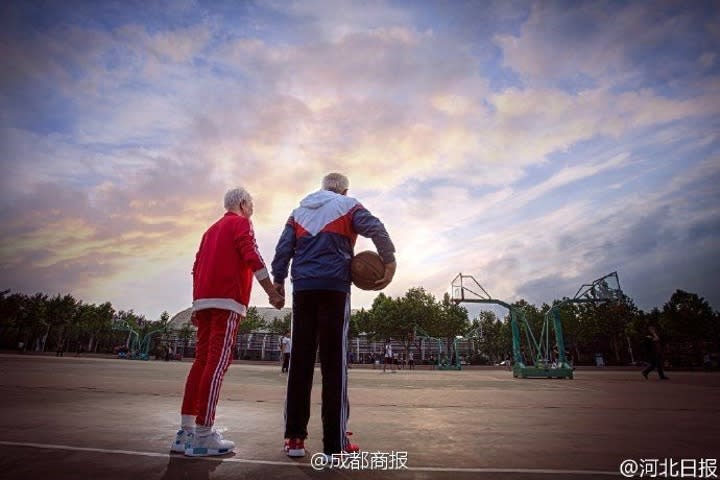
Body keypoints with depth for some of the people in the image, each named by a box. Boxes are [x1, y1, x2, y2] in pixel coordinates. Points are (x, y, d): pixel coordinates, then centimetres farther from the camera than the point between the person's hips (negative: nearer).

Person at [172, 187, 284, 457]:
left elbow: (197, 268, 22)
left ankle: (186, 431, 12)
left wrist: (197, 306, 23)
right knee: (218, 363, -9)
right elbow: (252, 257, -12)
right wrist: (272, 292, -14)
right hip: (228, 301, -8)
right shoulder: (241, 222, 3)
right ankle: (203, 435, -9)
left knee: (202, 361, 9)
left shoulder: (212, 228, 26)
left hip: (204, 300, 8)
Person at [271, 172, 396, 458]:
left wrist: (278, 280, 12)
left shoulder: (299, 211, 21)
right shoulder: (348, 206, 10)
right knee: (334, 362, -4)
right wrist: (389, 262, -10)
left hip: (302, 287, 4)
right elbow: (376, 229, -8)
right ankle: (335, 444, -2)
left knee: (300, 360, 5)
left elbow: (283, 248, 12)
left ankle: (294, 438, 7)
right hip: (334, 286, -4)